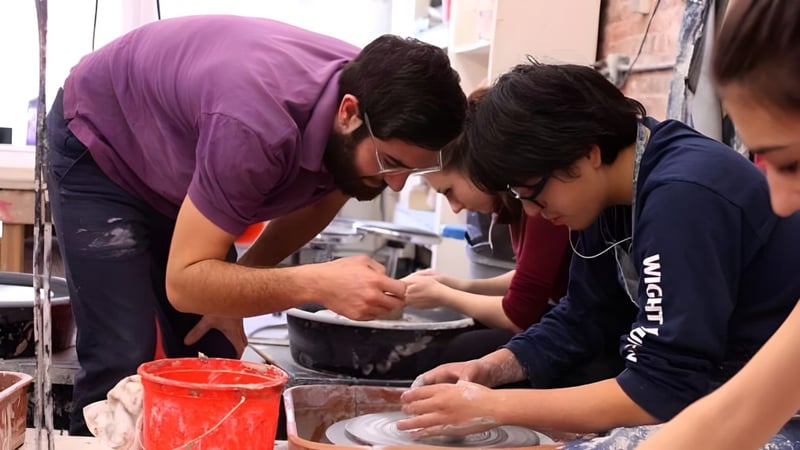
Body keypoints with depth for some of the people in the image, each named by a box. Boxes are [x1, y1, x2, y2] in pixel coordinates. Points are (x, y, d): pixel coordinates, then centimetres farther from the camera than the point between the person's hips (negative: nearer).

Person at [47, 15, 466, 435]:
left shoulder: (372, 94, -20)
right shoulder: (258, 126, -42)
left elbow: (318, 196, 2)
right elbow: (184, 282, -36)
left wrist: (237, 285, -6)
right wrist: (318, 284, -48)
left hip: (175, 167, 6)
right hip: (98, 147, -6)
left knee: (213, 363, 1)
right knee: (123, 363, -15)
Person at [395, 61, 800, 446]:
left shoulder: (682, 196, -28)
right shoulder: (612, 196, 0)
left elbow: (665, 390, -31)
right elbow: (584, 319, 9)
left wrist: (495, 408, -26)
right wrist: (490, 369, -7)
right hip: (701, 390, 9)